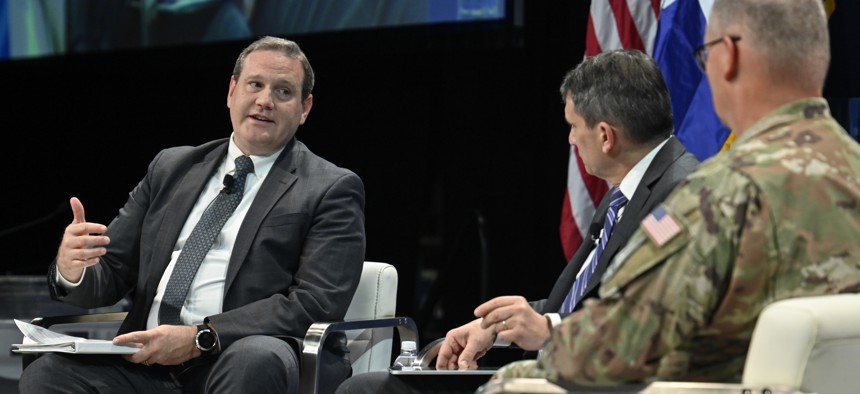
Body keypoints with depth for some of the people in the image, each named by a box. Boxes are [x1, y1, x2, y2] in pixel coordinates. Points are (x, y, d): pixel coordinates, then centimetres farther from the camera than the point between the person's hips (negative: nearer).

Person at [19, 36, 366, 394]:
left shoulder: (332, 190, 6)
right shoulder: (171, 167, 21)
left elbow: (318, 303, -8)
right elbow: (111, 274, 19)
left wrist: (201, 337, -17)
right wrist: (71, 270, -7)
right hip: (147, 363, 4)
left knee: (255, 359, -39)